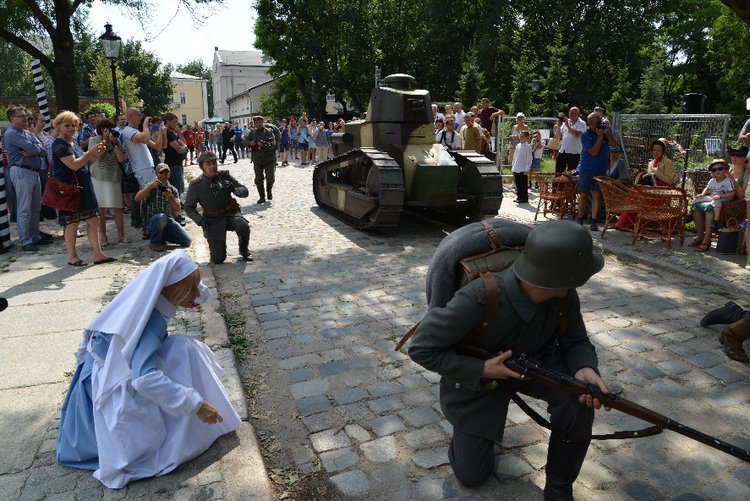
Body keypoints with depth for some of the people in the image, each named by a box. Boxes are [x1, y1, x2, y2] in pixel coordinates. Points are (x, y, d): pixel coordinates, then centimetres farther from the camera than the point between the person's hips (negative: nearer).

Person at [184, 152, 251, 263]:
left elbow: (245, 191, -3)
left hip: (230, 213, 1)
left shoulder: (224, 176, -5)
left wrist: (234, 189, -26)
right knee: (218, 259, -8)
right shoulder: (196, 185, -9)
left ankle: (244, 250, -1)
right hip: (212, 220, -1)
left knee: (244, 227, -35)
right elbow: (188, 208, 0)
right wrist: (200, 220, -17)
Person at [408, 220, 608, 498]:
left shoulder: (564, 294, -24)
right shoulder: (478, 299, -39)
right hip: (477, 374, -3)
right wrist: (481, 370, -33)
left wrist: (584, 368, -33)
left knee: (579, 397, -29)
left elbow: (576, 341, -9)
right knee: (471, 475, 4)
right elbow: (421, 348, -30)